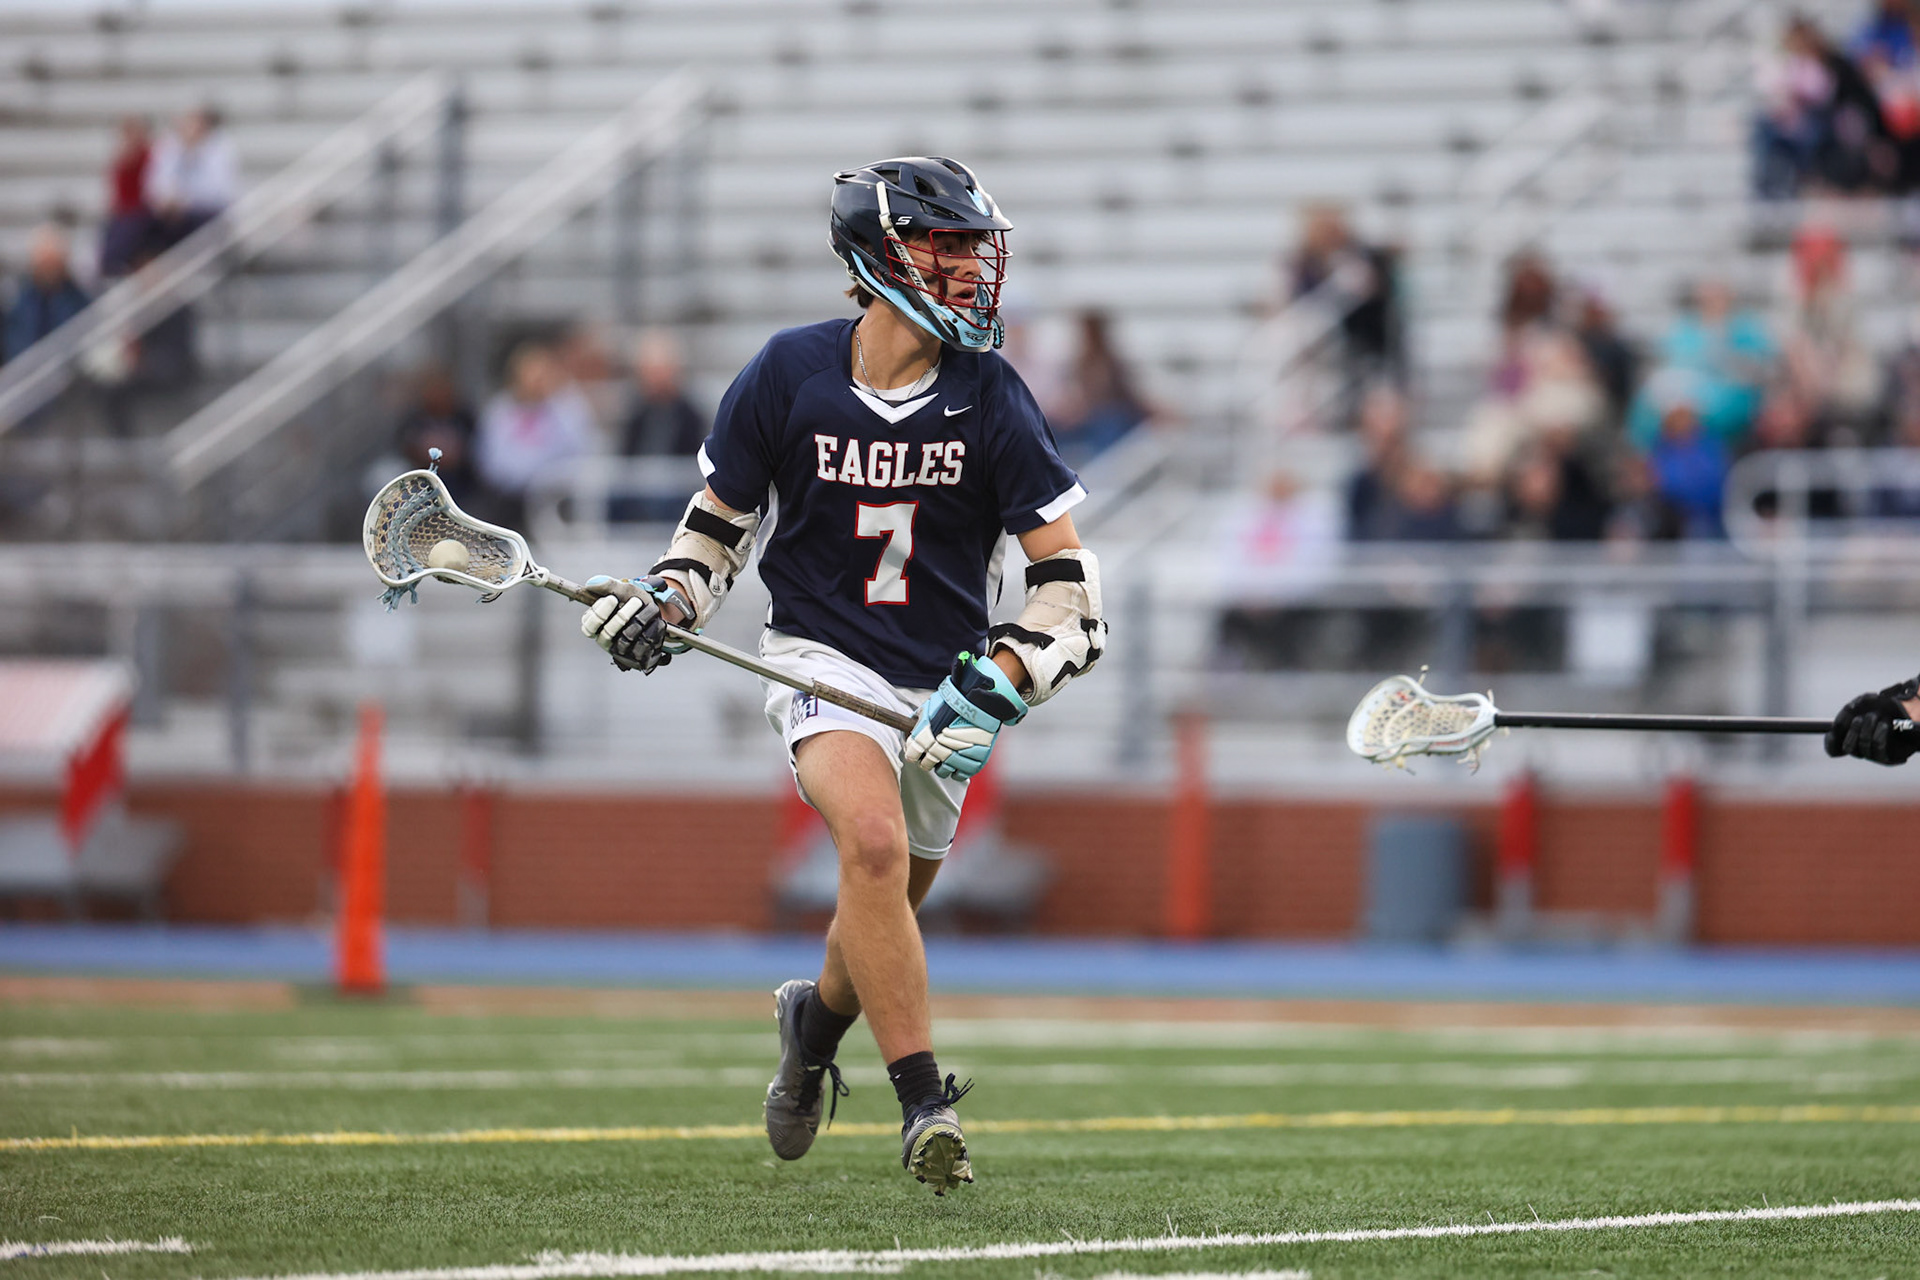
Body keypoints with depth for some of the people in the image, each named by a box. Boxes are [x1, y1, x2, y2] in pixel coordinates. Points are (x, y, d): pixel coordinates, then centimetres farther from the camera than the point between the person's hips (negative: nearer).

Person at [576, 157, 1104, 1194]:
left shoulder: (990, 399, -7)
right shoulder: (789, 374, -7)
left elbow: (1067, 580, -6)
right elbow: (721, 519, 9)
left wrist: (998, 683, -20)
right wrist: (664, 601, -8)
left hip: (941, 681, 2)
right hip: (823, 659, -2)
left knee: (884, 910, 10)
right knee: (874, 840, -28)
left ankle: (815, 1016, 46)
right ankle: (923, 1101, -23)